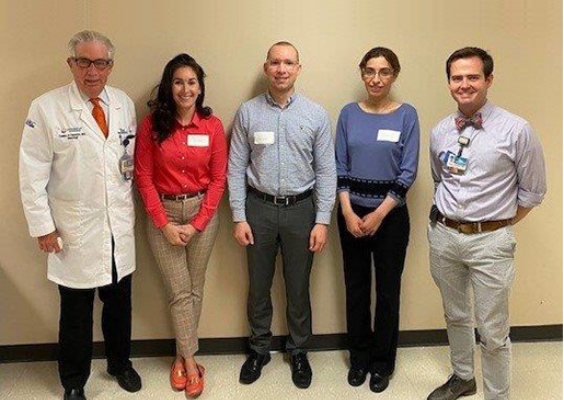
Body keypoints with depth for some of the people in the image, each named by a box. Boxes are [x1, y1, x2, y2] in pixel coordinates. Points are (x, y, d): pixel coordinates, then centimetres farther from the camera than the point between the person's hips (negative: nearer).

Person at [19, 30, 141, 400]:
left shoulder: (124, 103, 3)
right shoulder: (47, 108, -9)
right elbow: (33, 173, -7)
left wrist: (131, 208, 8)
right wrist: (43, 227, -8)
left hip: (119, 227, 4)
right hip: (75, 232, -3)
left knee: (119, 303, 17)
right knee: (76, 312, 10)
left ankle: (120, 363, 41)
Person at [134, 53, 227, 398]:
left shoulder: (212, 125, -4)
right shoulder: (152, 124, -6)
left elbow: (218, 179, -3)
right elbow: (144, 177, -4)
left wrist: (197, 224, -8)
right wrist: (165, 224, -9)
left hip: (202, 212, 1)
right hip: (163, 213, -1)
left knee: (194, 288, 10)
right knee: (179, 291, 2)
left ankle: (182, 356, 27)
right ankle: (190, 362, 16)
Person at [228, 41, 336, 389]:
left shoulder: (316, 114, -2)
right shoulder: (248, 112, -1)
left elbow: (326, 171, -2)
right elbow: (236, 168, 0)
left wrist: (322, 221, -6)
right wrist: (239, 217, -4)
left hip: (300, 208, 0)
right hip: (258, 207, 1)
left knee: (298, 288, 11)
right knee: (258, 285, 13)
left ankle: (299, 351, 31)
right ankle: (260, 348, 33)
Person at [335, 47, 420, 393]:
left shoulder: (407, 115, -4)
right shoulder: (349, 114, 2)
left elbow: (408, 173, -7)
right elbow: (340, 167, 2)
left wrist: (379, 215, -12)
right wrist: (348, 212, -9)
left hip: (390, 215, -2)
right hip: (352, 213, 2)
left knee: (388, 290, 7)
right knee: (356, 287, 11)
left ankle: (382, 362, 24)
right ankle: (359, 357, 29)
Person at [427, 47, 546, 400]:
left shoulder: (517, 130, -10)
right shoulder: (440, 131, 4)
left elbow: (532, 192, -2)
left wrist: (498, 225, 3)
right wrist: (448, 215, 14)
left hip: (489, 241, -4)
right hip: (443, 235, 5)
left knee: (493, 334, 4)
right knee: (456, 317, 21)